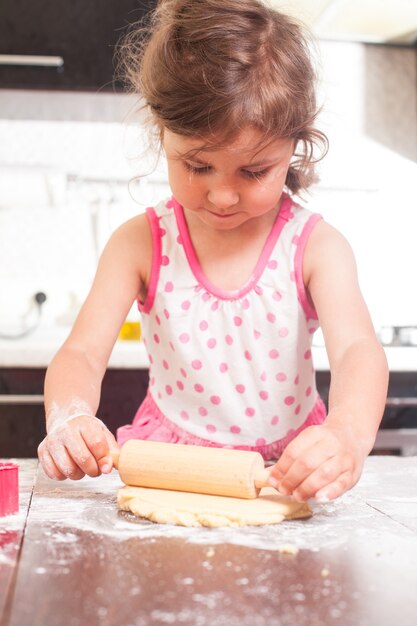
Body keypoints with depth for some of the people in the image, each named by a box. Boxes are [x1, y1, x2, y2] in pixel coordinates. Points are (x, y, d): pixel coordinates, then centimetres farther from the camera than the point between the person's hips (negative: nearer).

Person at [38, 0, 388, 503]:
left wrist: (348, 434, -48)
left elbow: (357, 349, -24)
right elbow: (83, 353, -13)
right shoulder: (140, 243, -7)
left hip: (291, 473, 0)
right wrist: (68, 418, -37)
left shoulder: (314, 246, -10)